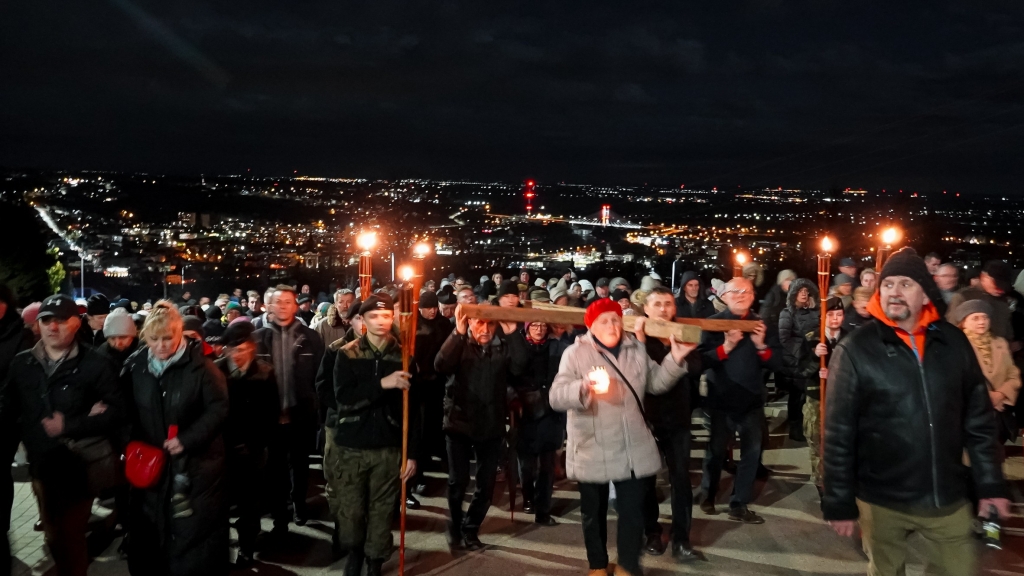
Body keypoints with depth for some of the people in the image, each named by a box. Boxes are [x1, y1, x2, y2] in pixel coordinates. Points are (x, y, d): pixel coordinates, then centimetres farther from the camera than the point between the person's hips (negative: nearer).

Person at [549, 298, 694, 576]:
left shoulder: (636, 349, 6)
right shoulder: (576, 353, -9)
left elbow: (655, 383, 12)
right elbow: (556, 397, -17)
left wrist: (675, 358, -3)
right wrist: (584, 387, -36)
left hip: (633, 449, 3)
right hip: (592, 451, -2)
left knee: (633, 510, 8)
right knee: (594, 512, 14)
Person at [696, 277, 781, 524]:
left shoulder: (761, 325, 2)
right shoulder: (713, 323, -8)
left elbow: (777, 364, -3)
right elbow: (702, 361, -18)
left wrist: (761, 346, -19)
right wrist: (726, 346, -29)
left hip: (752, 400, 3)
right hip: (721, 400, -3)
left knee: (751, 453, 6)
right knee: (716, 450, 11)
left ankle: (739, 505, 18)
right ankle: (707, 495, 33)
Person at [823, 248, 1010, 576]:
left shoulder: (954, 343, 1)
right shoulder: (855, 350, -11)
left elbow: (979, 421, 7)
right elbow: (839, 434, -10)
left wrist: (991, 484, 5)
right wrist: (839, 503, -9)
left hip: (949, 499, 3)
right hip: (881, 501, -3)